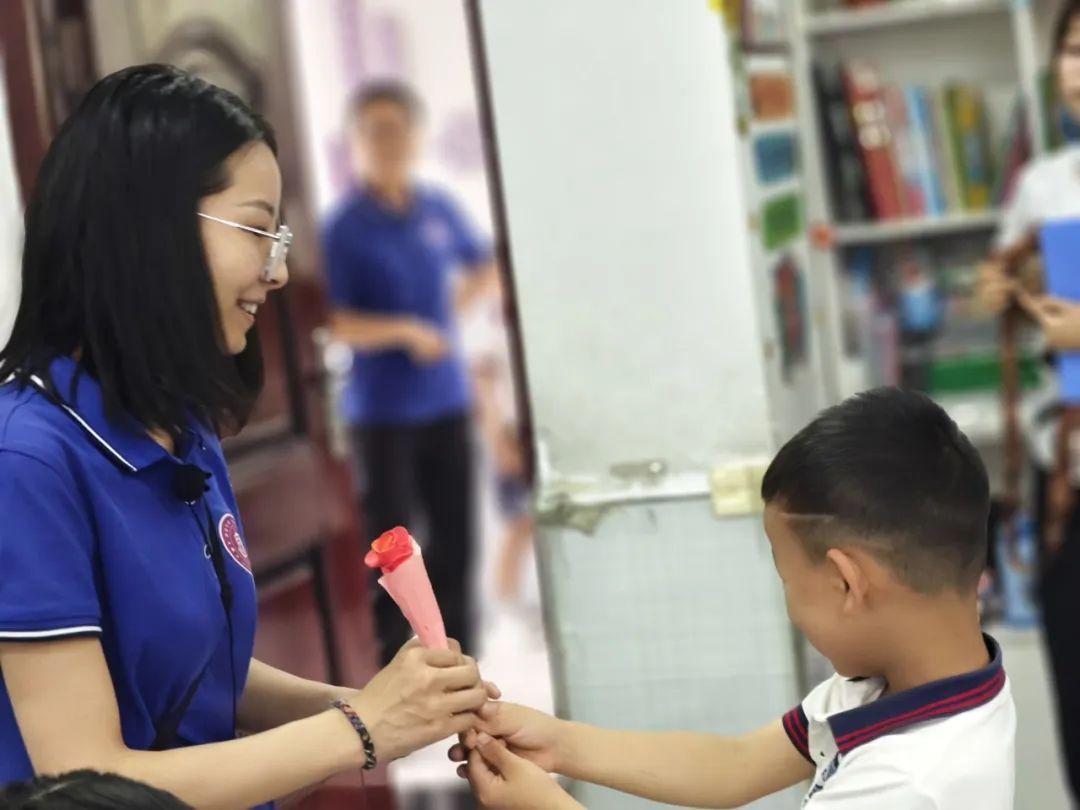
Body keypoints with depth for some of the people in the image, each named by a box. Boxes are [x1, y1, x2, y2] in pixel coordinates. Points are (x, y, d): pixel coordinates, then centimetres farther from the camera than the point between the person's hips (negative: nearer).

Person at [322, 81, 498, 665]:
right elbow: (335, 323, -13)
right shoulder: (344, 228, -9)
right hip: (382, 411, -5)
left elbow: (484, 267, 21)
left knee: (454, 540, 9)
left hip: (446, 402, 5)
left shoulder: (438, 211, 5)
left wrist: (447, 309, 6)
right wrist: (403, 330, -22)